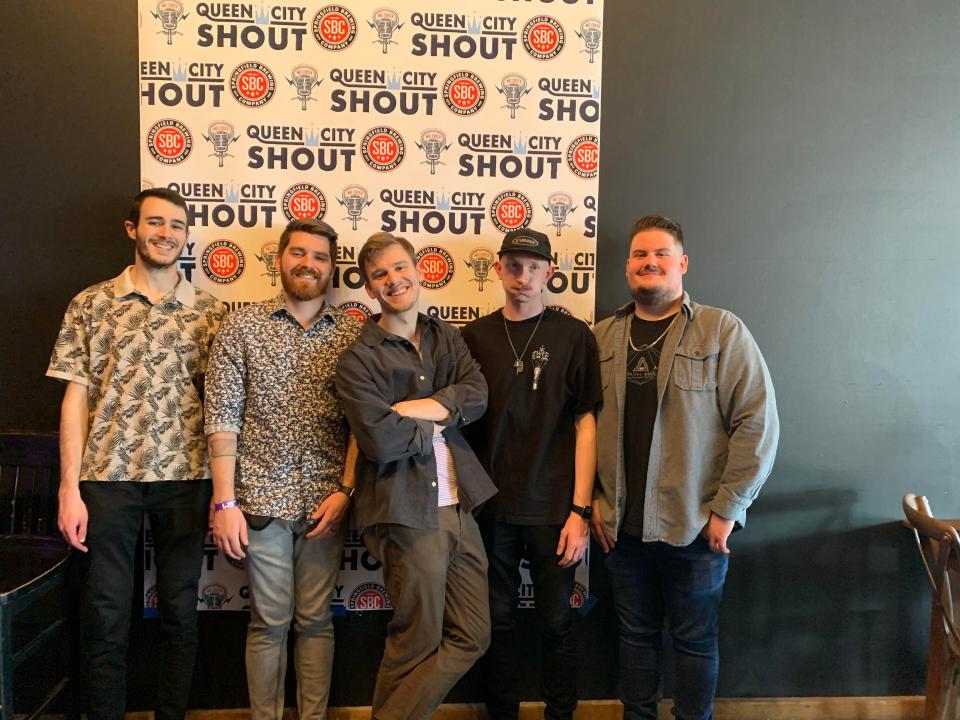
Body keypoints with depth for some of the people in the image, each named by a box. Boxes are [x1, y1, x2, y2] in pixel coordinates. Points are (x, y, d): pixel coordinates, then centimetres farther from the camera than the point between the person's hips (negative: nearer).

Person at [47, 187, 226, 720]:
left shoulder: (209, 311, 6)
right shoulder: (92, 304, 4)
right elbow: (76, 397, 2)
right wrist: (69, 488, -4)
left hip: (186, 478, 1)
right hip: (108, 477, -1)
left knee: (180, 613, 10)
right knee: (106, 617, 6)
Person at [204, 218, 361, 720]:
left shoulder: (352, 335, 4)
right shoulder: (242, 327, 0)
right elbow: (222, 419, -3)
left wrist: (345, 491, -6)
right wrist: (226, 502, -8)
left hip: (326, 502, 1)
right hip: (262, 500, -1)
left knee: (315, 619, 11)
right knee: (269, 621, 9)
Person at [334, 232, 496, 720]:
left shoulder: (446, 338, 12)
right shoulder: (358, 359, -5)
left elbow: (477, 396, -4)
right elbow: (379, 440, -18)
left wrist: (409, 410, -15)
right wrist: (443, 417, -5)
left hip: (459, 505, 6)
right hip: (407, 511, -6)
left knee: (472, 637, 11)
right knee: (417, 643, 5)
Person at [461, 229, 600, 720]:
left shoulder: (573, 336, -2)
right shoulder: (474, 337, 4)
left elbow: (586, 423, -3)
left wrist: (580, 510, -8)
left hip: (553, 510, -2)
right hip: (491, 508, 2)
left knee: (555, 623, 8)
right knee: (497, 622, 12)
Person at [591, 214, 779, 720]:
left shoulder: (722, 331, -6)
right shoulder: (603, 336, 6)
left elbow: (757, 422, -9)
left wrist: (726, 508, -12)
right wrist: (594, 499, 3)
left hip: (695, 527, -3)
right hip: (622, 526, 3)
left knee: (694, 639, 11)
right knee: (635, 633, 16)